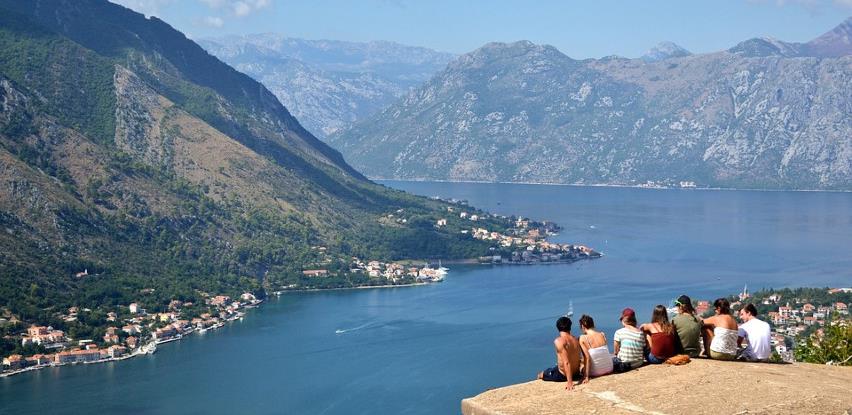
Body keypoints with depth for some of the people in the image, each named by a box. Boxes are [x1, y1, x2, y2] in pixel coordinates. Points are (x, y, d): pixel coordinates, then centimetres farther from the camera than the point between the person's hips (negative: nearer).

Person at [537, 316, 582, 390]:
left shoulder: (558, 341, -23)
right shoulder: (575, 340, -3)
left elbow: (566, 362, -29)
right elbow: (578, 360, 4)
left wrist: (570, 382, -30)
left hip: (562, 376, -6)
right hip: (576, 374, 6)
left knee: (540, 375, 21)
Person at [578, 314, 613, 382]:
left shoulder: (583, 338, -15)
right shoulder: (602, 335, -2)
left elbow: (587, 357, -19)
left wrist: (586, 377, -17)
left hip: (595, 373, -4)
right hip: (609, 369, 4)